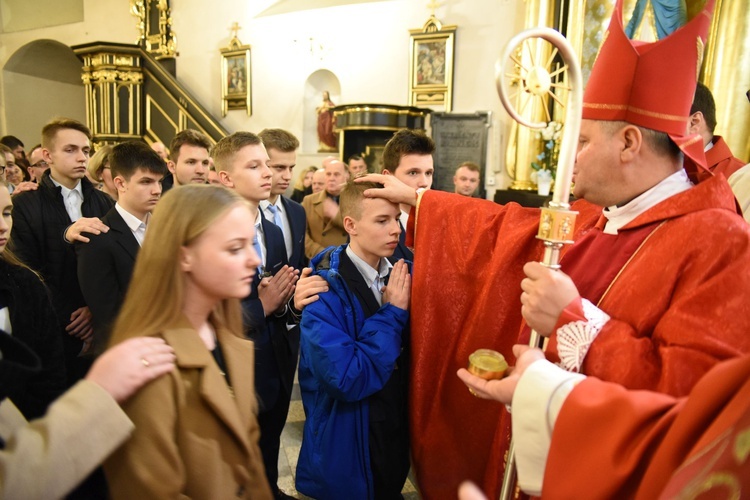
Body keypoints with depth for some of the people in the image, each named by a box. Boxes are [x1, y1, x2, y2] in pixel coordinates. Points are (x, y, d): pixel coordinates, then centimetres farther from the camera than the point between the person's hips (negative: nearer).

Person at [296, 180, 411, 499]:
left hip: (397, 432, 5)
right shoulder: (324, 290, -23)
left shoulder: (400, 275, -5)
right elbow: (347, 380, -29)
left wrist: (400, 310, -17)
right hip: (346, 446, -5)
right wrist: (391, 313, -25)